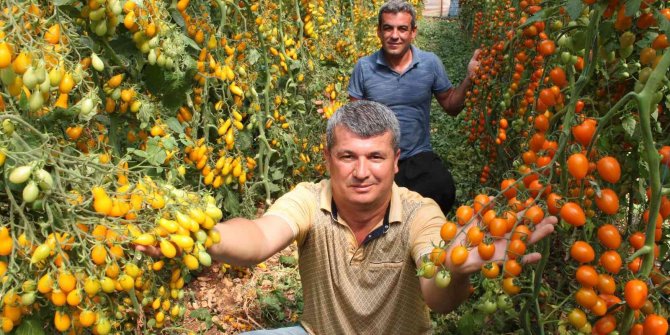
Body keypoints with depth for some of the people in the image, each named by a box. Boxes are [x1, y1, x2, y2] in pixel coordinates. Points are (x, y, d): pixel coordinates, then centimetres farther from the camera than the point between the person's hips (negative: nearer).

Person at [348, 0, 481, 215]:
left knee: (443, 191, -28)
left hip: (419, 157, 1)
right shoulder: (364, 67, -1)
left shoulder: (430, 63, 2)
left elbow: (451, 107, 8)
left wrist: (468, 80, -8)